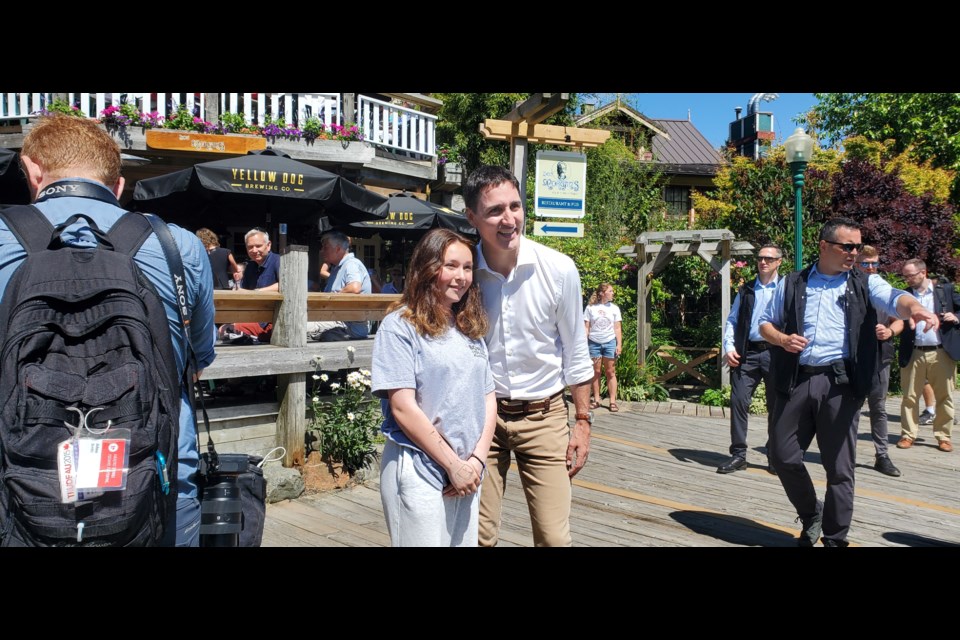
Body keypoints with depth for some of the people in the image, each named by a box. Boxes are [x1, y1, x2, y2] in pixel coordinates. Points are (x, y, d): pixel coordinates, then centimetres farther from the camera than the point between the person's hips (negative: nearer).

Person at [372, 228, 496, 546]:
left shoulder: (471, 328, 11)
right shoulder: (400, 325, -9)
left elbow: (488, 398, 9)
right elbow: (403, 408, -15)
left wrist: (476, 460, -4)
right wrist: (453, 465, -12)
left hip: (468, 473, 6)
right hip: (419, 472, -6)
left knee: (465, 540, 14)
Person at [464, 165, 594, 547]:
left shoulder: (559, 270, -10)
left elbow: (575, 353, 0)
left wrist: (583, 421, 1)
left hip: (543, 415, 0)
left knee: (554, 538, 0)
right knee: (478, 536, 7)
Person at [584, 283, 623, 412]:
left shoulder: (614, 308, 4)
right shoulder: (590, 308, 0)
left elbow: (617, 328, 5)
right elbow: (586, 328, 2)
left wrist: (619, 345, -3)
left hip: (610, 343, 1)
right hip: (594, 343, 0)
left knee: (611, 372, 1)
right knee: (596, 372, 6)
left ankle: (613, 401, 3)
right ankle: (596, 400, 13)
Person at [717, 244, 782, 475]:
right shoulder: (746, 290, 14)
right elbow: (731, 320, 14)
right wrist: (729, 347, 1)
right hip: (747, 354, 3)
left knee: (776, 406, 6)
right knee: (738, 401, -3)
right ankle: (738, 455, 6)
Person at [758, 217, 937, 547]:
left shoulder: (865, 284, 6)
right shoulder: (792, 284, 11)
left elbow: (894, 298, -13)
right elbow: (765, 322, 15)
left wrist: (915, 308, -36)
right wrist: (782, 339, -7)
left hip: (841, 383, -2)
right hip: (796, 381, 2)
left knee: (839, 467, 3)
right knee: (782, 455, 6)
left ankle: (835, 538, 18)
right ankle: (811, 514, 32)